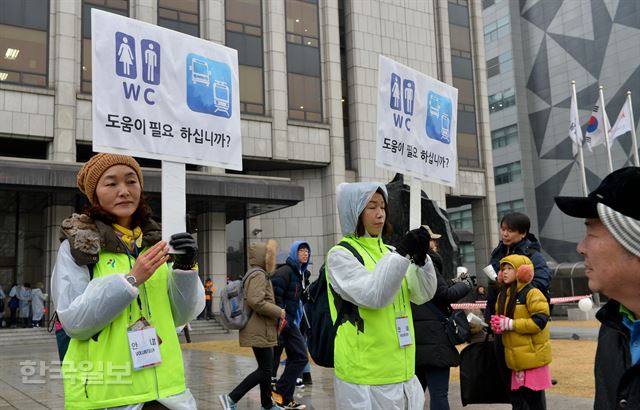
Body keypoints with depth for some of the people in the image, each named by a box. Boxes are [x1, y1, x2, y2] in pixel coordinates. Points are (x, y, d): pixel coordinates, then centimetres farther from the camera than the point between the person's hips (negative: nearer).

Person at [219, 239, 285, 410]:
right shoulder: (259, 274, -15)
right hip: (260, 331, -11)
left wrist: (275, 313, 17)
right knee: (264, 370, -7)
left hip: (259, 330, 11)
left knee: (266, 368, 16)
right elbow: (255, 301, -27)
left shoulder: (255, 273, 18)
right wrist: (278, 312, -17)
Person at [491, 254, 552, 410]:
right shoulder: (503, 295, 13)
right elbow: (501, 319, 23)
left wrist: (510, 324, -20)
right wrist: (497, 325, -2)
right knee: (516, 398, 14)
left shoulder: (531, 293, -12)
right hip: (516, 357, 8)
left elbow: (540, 321, -21)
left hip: (532, 356, -8)